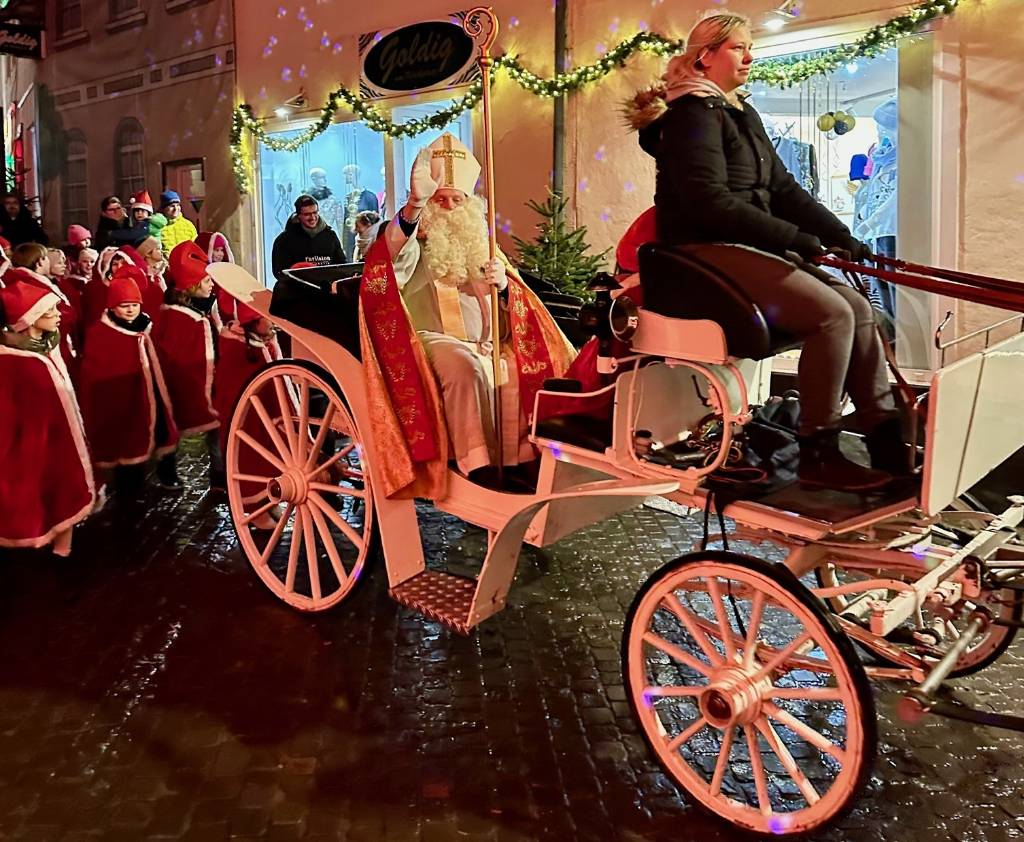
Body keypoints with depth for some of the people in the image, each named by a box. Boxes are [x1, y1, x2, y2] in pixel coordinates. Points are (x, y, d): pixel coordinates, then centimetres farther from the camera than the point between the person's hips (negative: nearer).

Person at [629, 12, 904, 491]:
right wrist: (795, 239, -16)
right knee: (832, 314, -21)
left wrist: (841, 236, 6)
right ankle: (818, 455, -13)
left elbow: (782, 188, 17)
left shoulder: (742, 114, 21)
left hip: (750, 249, 9)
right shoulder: (693, 113, -8)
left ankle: (886, 437, -1)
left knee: (858, 307, -3)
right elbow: (712, 203, -19)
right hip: (709, 252, -9)